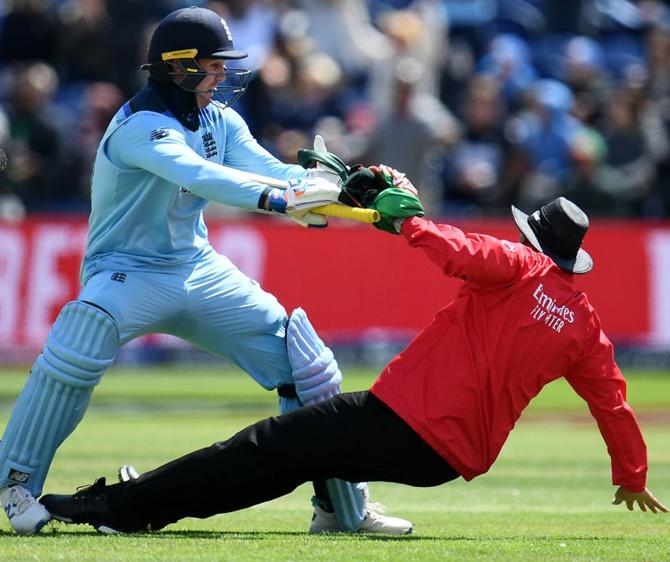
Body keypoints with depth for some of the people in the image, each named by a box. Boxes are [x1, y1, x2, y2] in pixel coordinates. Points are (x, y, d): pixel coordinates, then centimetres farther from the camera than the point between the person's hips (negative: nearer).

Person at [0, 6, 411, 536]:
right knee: (80, 342, -38)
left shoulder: (218, 119, 3)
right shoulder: (142, 126, -22)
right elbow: (198, 176, -38)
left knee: (304, 360, 1)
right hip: (128, 273, -7)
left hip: (199, 269, 7)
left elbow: (265, 167, -12)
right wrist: (282, 201, -49)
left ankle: (343, 507, 14)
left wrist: (317, 181, -33)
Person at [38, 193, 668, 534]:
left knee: (269, 448, -5)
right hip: (454, 457, 6)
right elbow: (612, 400, 17)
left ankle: (120, 503, -8)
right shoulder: (586, 325, 10)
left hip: (399, 418, -6)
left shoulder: (521, 268, -4)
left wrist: (406, 222, -10)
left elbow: (465, 253, -24)